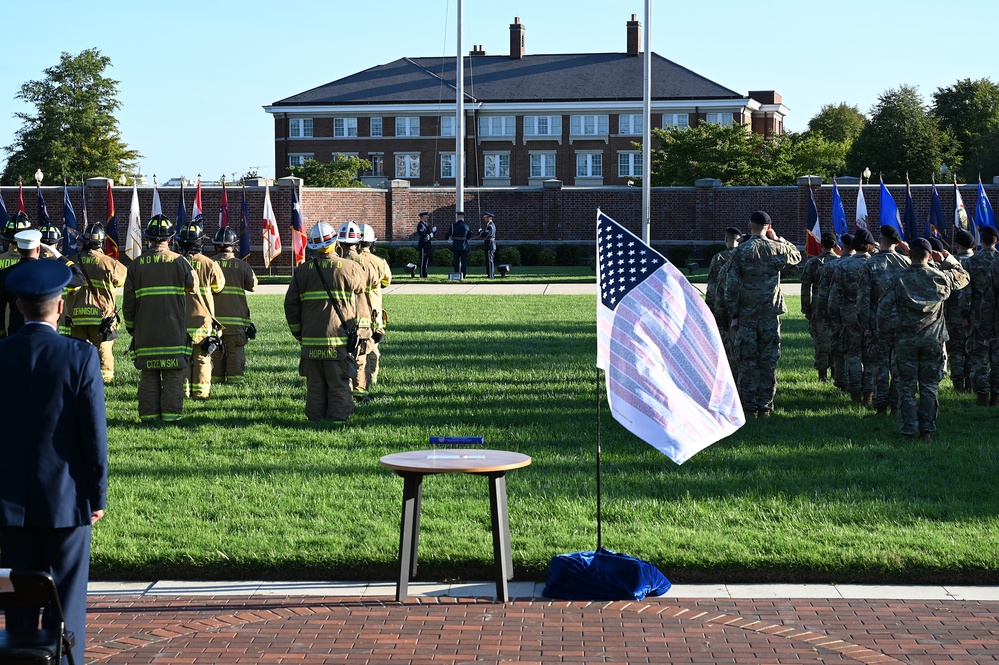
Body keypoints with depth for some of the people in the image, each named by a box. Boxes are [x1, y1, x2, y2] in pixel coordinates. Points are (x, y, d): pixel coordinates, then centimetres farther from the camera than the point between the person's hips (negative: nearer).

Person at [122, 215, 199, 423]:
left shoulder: (136, 265, 3)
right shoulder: (178, 261, -4)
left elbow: (128, 302, 5)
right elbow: (193, 286, 12)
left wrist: (131, 327, 17)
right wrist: (192, 270, 30)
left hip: (145, 331, 2)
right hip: (174, 330, -2)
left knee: (148, 375, 7)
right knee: (173, 375, 3)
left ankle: (149, 415, 6)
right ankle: (171, 413, -1)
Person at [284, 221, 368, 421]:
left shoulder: (301, 271, 2)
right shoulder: (349, 268, -4)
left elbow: (290, 305, 4)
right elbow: (361, 285, 17)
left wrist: (297, 332, 15)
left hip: (311, 339, 2)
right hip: (340, 340, -2)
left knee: (315, 385, 9)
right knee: (339, 383, 4)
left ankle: (315, 418, 11)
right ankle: (339, 416, 3)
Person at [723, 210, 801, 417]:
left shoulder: (740, 251, -6)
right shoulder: (777, 249, -1)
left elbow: (731, 286, -7)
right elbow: (797, 256, 22)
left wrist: (734, 315, -1)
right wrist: (777, 238, 18)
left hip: (746, 314, -1)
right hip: (771, 314, 1)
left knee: (747, 362, 3)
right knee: (769, 361, 7)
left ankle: (749, 407, 4)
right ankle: (765, 406, 8)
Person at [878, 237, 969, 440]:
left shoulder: (898, 280, -8)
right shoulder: (941, 277, -4)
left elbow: (884, 310, -9)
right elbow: (964, 277, 17)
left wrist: (888, 336, 2)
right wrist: (947, 260, 18)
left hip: (905, 341, -1)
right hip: (933, 340, 1)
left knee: (907, 386, 6)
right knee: (929, 386, 9)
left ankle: (908, 431, 5)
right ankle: (927, 430, 9)